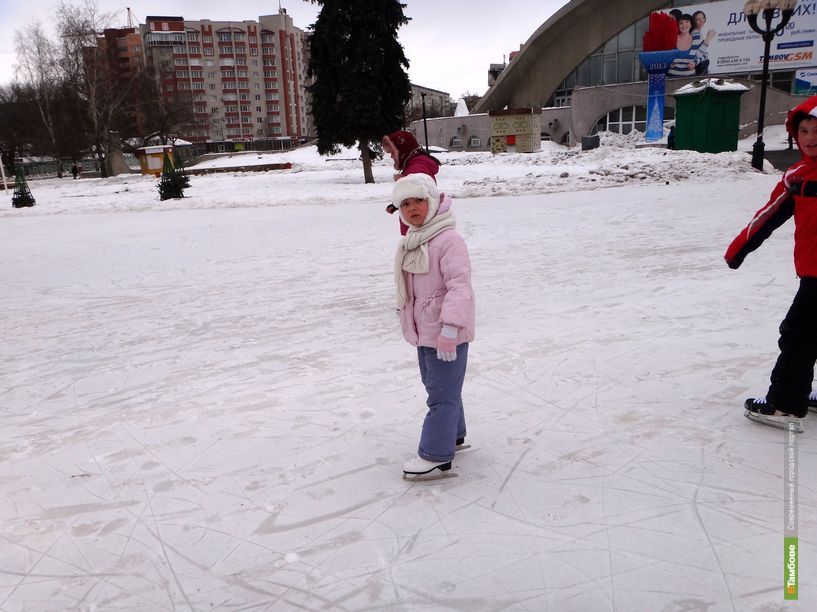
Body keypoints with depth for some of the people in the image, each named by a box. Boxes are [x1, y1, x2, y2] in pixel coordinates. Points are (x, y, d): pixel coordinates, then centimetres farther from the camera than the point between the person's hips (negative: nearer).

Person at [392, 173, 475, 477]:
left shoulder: (448, 240, -20)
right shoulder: (412, 241, 11)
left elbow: (460, 286, -27)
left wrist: (450, 328, -33)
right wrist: (407, 319, 25)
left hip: (446, 334, -10)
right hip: (423, 331, 10)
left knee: (442, 393, -1)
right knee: (435, 386, 22)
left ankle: (436, 454, 7)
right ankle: (453, 435, 39)